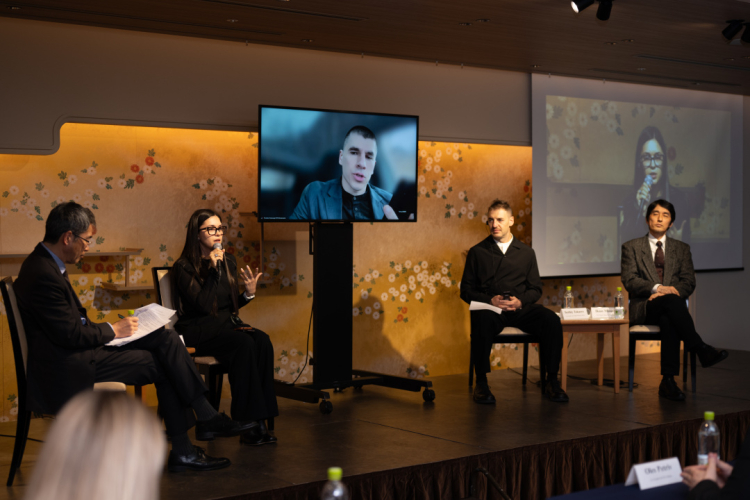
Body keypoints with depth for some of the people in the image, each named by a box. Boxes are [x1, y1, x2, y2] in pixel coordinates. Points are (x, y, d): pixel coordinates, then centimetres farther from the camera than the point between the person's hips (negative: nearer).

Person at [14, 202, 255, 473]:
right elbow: (70, 335, -23)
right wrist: (113, 330, -8)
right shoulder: (43, 275, -22)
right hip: (69, 369, -10)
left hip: (77, 350, 10)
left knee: (166, 339, -1)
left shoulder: (46, 263, 11)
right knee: (161, 364, -7)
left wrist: (109, 328, 5)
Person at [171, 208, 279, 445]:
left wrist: (248, 293, -1)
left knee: (262, 341, -26)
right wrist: (214, 269, -17)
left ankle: (261, 419, -29)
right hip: (197, 332, -6)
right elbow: (204, 305, -17)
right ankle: (247, 424, -30)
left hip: (226, 325, 6)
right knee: (244, 344, -33)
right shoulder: (184, 266, -6)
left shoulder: (228, 261, 14)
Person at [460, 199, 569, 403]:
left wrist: (520, 301, -8)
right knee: (482, 321, -39)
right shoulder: (477, 252, 12)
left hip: (520, 309, 2)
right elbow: (466, 290, 9)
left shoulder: (526, 252, 17)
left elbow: (536, 289, 15)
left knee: (551, 320, -27)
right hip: (490, 308, -2)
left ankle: (550, 381, -14)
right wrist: (489, 300, -10)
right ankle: (481, 384, -25)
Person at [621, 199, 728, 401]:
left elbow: (689, 282, 8)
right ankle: (702, 350, -41)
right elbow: (629, 280, -2)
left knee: (668, 321, -38)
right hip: (644, 308, -1)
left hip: (671, 305, 2)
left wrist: (670, 291, -15)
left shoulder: (682, 249, 19)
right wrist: (657, 288, -20)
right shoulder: (631, 247, 12)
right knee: (671, 300, -37)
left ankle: (668, 381, -41)